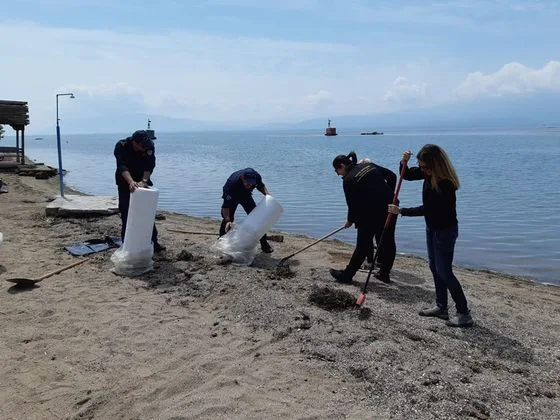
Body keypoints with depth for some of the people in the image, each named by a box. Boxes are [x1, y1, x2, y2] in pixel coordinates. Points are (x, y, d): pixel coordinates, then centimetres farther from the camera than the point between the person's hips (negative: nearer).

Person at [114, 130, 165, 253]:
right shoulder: (121, 146, -23)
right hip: (125, 184, -2)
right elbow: (122, 166, -36)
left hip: (143, 182, 2)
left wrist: (144, 181, -42)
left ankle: (153, 243, 14)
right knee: (126, 215, -2)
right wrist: (131, 181, -52)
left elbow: (150, 165, -25)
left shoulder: (149, 146, -17)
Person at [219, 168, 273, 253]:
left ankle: (264, 243, 4)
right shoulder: (232, 183, -43)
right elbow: (226, 205, -42)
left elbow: (261, 186, -3)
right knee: (228, 218, -17)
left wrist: (267, 194, -21)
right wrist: (227, 220, -52)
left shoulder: (257, 177, -31)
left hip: (246, 195, 3)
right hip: (231, 197, -3)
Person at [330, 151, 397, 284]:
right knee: (388, 241, 15)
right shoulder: (370, 165, 10)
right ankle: (384, 273, 25)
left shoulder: (348, 180, -8)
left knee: (362, 245, 5)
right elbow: (392, 176, 11)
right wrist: (389, 195, 17)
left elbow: (353, 205, -5)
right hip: (390, 206, 6)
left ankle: (347, 275, 17)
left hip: (371, 213, -6)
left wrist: (350, 221, 11)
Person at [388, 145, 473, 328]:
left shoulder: (446, 184, -30)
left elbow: (426, 209, -27)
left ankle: (464, 314, 4)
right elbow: (407, 175, 9)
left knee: (444, 271, -5)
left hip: (445, 230, -9)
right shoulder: (428, 173, -5)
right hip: (432, 227, 9)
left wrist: (400, 211, -21)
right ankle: (441, 307, 27)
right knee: (435, 268, 15)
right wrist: (404, 163, -12)